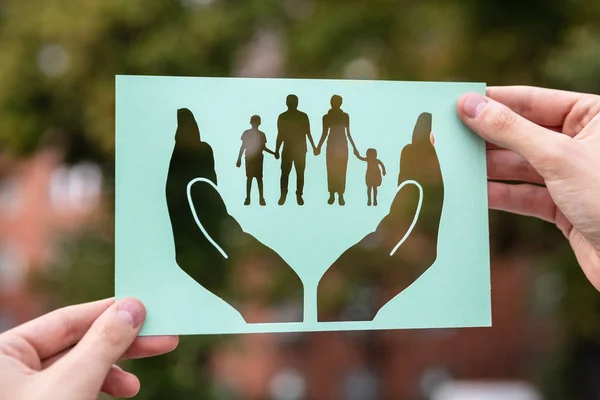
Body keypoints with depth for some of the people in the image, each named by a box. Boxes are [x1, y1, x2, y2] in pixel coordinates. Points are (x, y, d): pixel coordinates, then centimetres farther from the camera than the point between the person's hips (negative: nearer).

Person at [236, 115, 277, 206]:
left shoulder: (261, 134, 4)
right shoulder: (246, 133, 1)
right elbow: (243, 146, 5)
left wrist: (273, 153, 6)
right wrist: (239, 159, 2)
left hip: (258, 158, 0)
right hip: (249, 158, 0)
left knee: (259, 178, -3)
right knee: (249, 177, 0)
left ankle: (261, 198, -2)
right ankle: (248, 198, 4)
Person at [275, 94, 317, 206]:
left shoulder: (303, 116, 0)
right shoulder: (282, 117, 2)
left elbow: (308, 133, 5)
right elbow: (280, 134, 6)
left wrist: (313, 147, 2)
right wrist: (277, 150, 4)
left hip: (300, 149, 0)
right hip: (287, 149, 0)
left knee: (300, 173, 0)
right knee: (284, 173, -2)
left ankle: (299, 195, 7)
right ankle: (283, 195, 6)